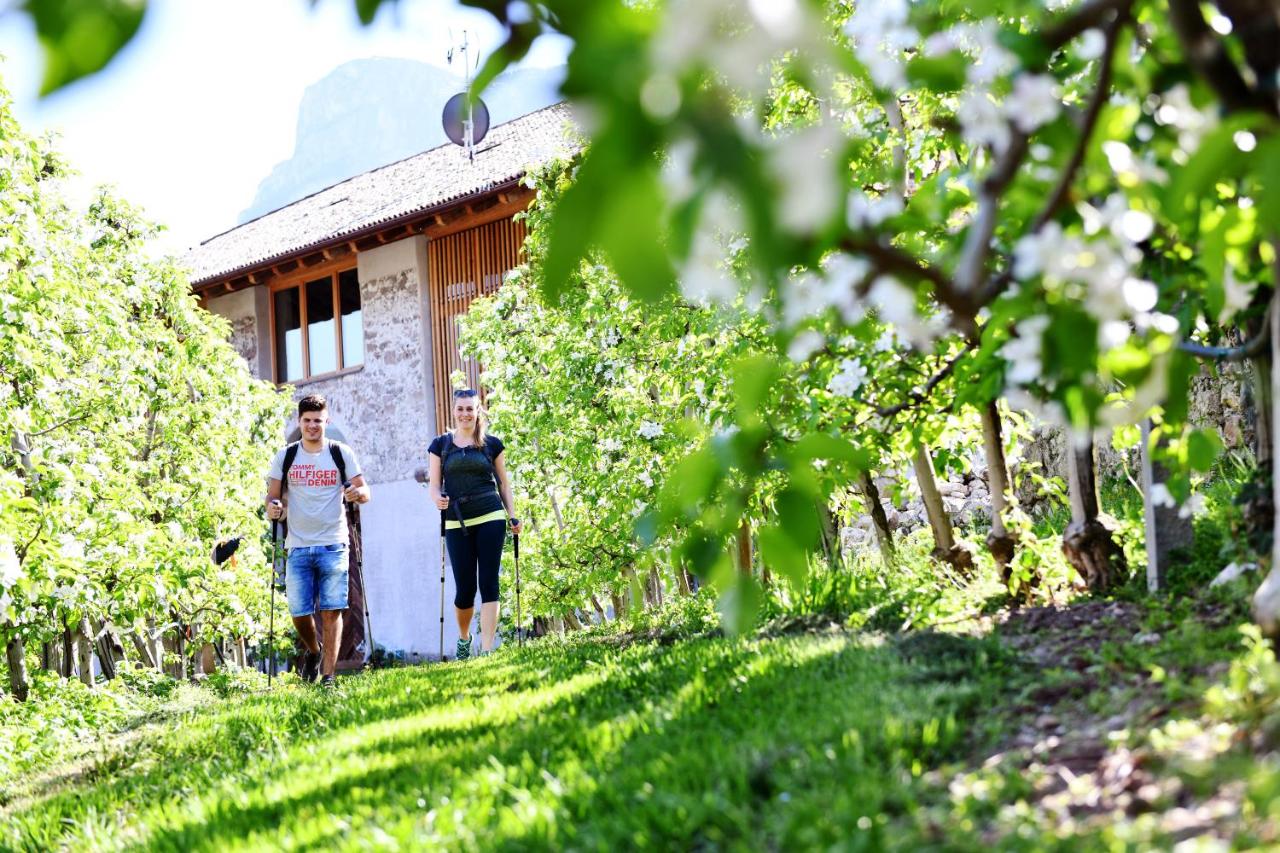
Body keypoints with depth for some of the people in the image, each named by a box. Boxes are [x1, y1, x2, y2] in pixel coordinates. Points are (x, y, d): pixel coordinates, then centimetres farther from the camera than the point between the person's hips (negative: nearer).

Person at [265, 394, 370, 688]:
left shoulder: (342, 454, 4)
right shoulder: (285, 457, 8)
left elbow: (364, 492, 5)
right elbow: (273, 496, 10)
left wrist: (358, 493, -19)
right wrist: (272, 508, -13)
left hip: (333, 545, -1)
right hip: (298, 546, 2)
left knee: (331, 610, -6)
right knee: (299, 612, 1)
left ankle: (328, 673, -2)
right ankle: (312, 652, 30)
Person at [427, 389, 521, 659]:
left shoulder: (492, 444, 10)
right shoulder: (441, 444, 9)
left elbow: (503, 483, 14)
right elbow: (433, 483, 7)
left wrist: (513, 516, 5)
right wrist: (437, 498, -15)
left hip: (490, 519, 0)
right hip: (457, 523, 0)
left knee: (489, 583, -6)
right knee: (465, 588, 0)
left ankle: (487, 649, -7)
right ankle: (463, 637, 28)